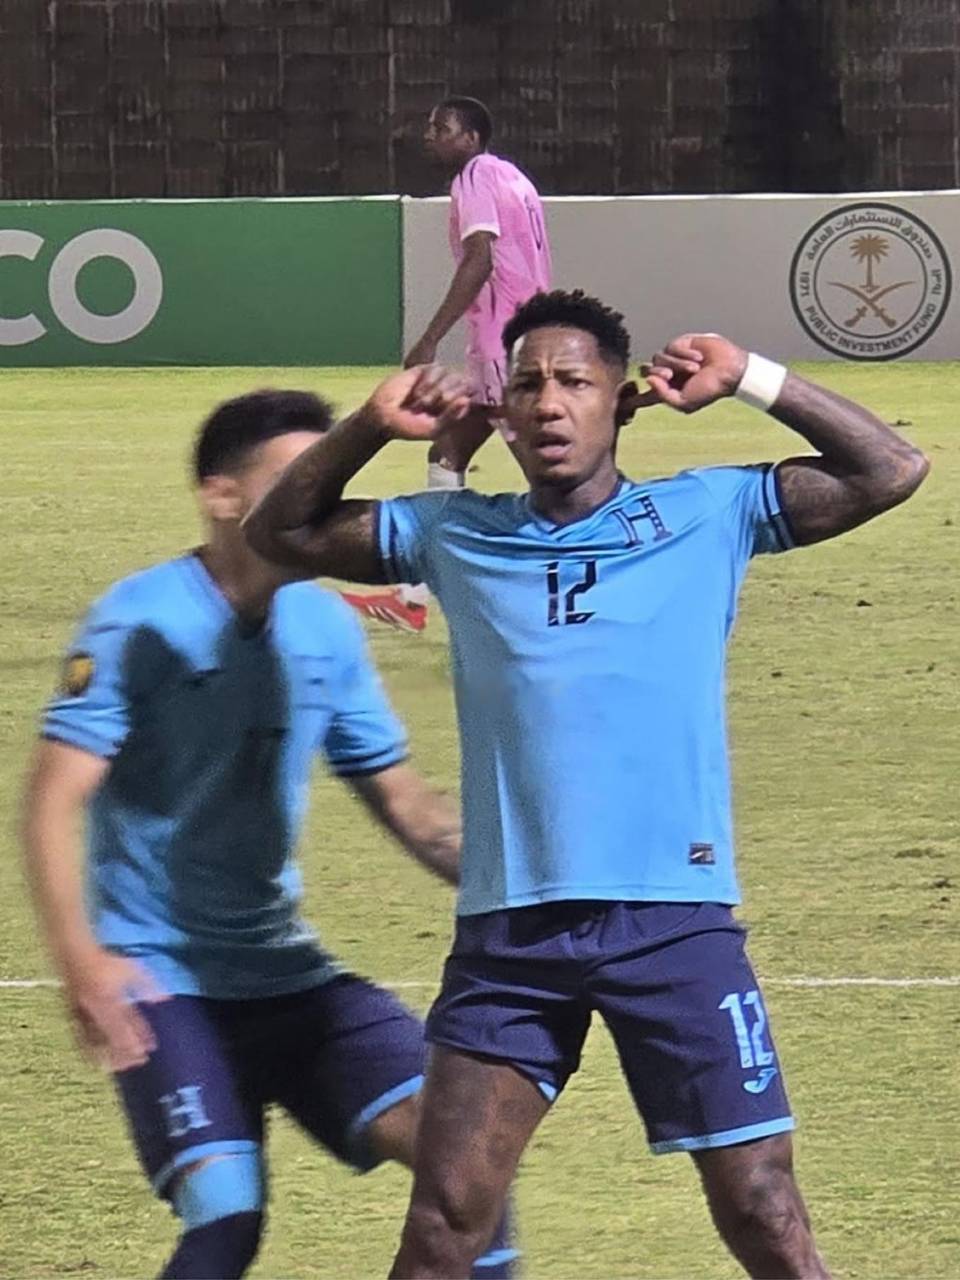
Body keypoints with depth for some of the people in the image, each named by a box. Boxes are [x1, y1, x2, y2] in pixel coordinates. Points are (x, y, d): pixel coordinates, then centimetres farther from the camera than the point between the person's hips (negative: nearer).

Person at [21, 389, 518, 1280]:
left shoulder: (328, 629, 5)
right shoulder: (139, 623, -11)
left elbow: (406, 806, 15)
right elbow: (54, 798, -18)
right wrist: (79, 956, -32)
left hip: (285, 969, 6)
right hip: (160, 979, -6)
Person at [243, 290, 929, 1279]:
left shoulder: (705, 517, 6)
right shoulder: (457, 534, 11)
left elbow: (889, 472, 4)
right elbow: (282, 533, 19)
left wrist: (752, 380, -2)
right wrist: (372, 426, 5)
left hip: (676, 919, -1)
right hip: (510, 928, 2)